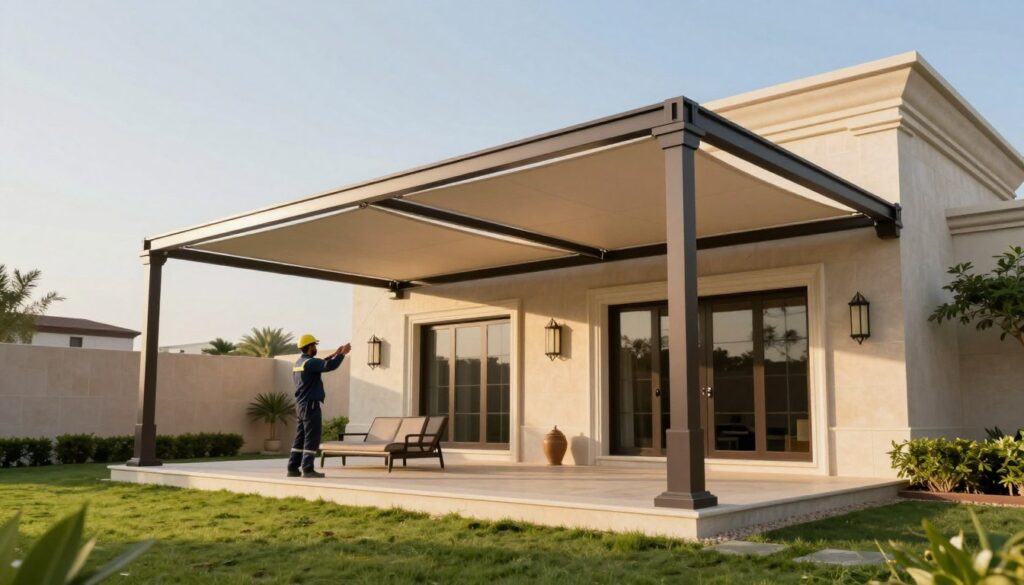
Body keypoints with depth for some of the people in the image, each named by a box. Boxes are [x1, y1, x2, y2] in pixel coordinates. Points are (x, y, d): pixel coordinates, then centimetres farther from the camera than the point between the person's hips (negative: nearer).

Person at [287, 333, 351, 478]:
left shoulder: (299, 363, 15)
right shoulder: (309, 362, -15)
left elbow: (320, 364, 29)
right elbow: (329, 366, -30)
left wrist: (333, 355, 27)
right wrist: (342, 354, -20)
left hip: (301, 405, 9)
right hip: (311, 405, -9)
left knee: (300, 438, 11)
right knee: (312, 439, -6)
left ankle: (293, 468, 11)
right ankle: (307, 469, -7)